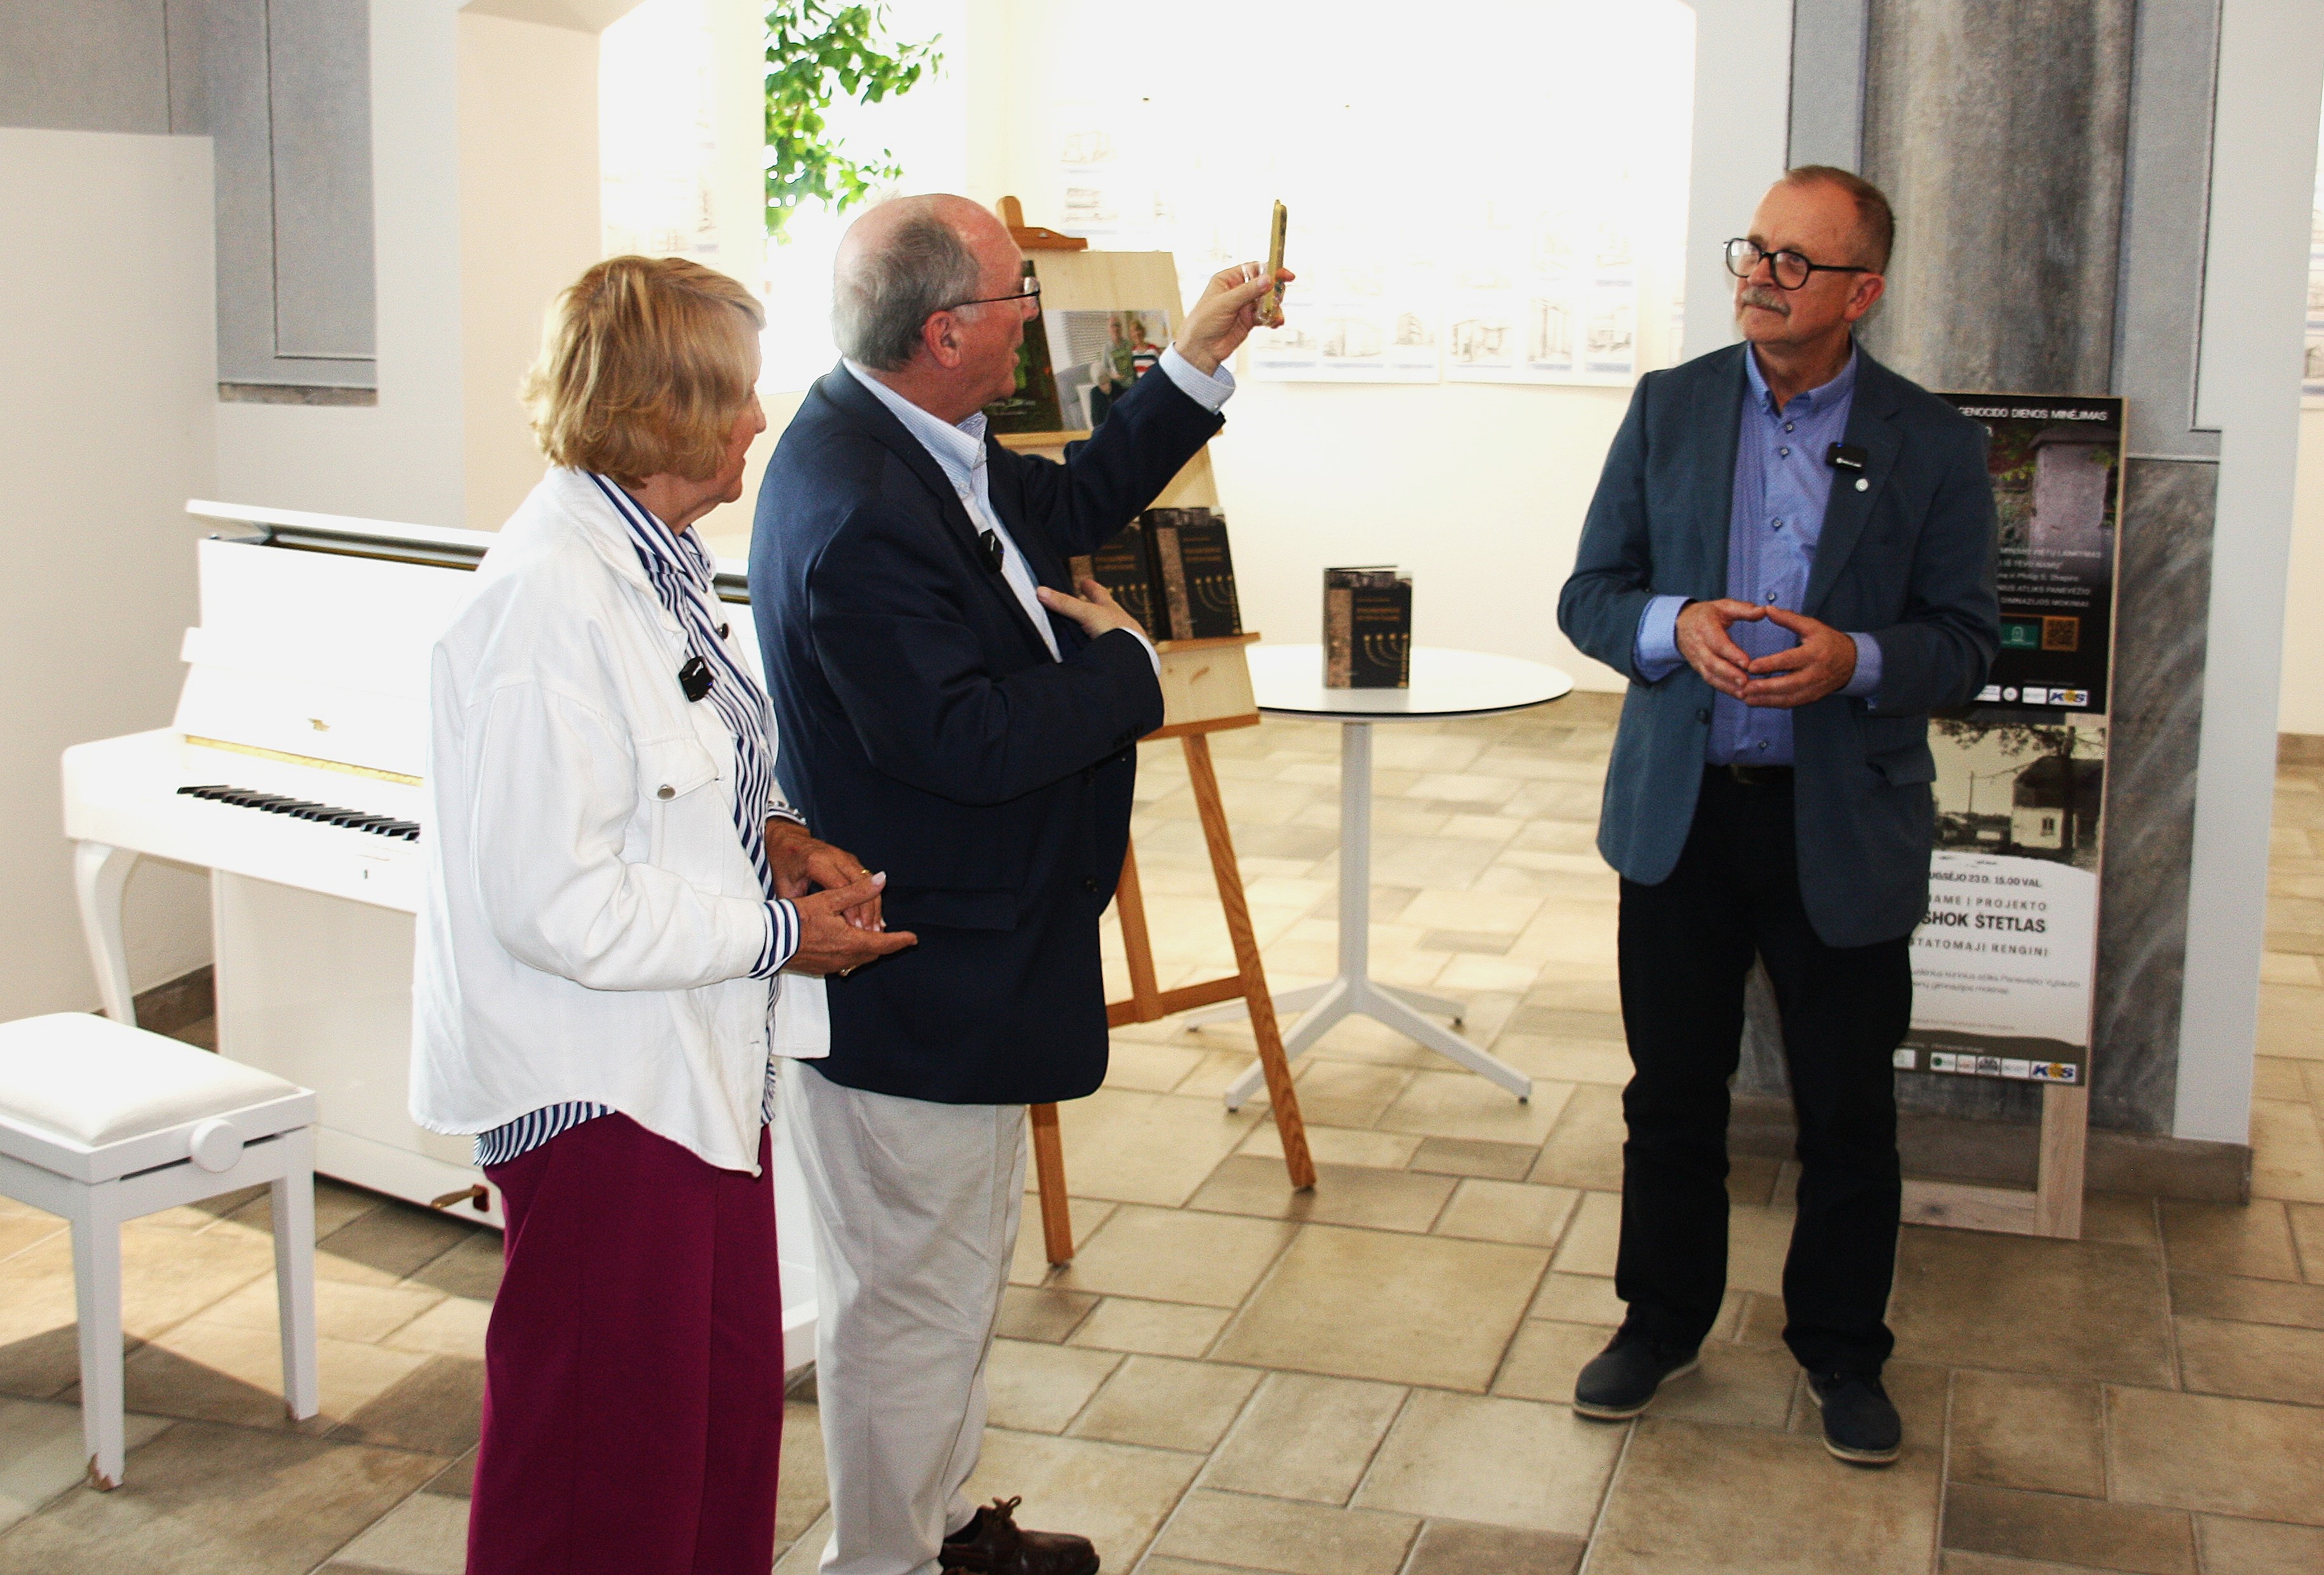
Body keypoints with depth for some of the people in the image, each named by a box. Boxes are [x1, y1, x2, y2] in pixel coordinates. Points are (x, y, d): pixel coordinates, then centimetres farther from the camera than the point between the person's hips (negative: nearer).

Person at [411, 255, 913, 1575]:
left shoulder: (657, 562, 8)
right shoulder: (546, 599, -23)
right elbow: (559, 905, -25)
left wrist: (772, 836, 3)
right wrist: (783, 932, -16)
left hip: (703, 1064, 10)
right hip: (600, 1087, -10)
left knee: (730, 1400, 19)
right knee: (604, 1468, 6)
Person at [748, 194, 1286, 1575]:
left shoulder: (918, 444, 4)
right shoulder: (856, 511, -28)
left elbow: (1075, 501, 21)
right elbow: (971, 741, -30)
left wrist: (1200, 365, 15)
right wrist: (1125, 665, -15)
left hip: (968, 955, 11)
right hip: (905, 984, -11)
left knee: (963, 1268, 24)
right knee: (911, 1298, 6)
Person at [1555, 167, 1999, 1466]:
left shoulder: (1933, 443, -3)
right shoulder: (1670, 407, 2)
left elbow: (1967, 639, -2)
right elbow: (1590, 593, 2)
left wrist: (1856, 660, -22)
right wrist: (1674, 626, -19)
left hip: (1846, 827, -1)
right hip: (1681, 811, 2)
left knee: (1849, 1112, 10)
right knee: (1673, 1091, 14)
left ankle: (1843, 1352, 30)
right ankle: (1662, 1321, 33)